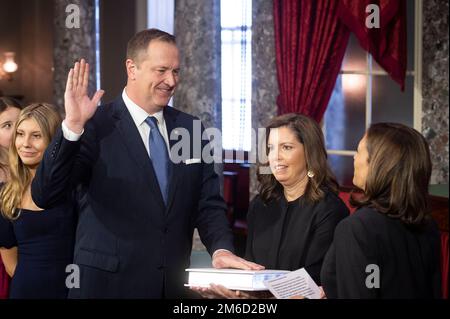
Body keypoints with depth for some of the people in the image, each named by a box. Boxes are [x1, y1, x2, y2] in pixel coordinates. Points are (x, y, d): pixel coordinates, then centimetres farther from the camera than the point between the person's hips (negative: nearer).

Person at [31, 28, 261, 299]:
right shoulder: (96, 127, -9)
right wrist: (72, 127, -27)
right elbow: (44, 195, -16)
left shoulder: (191, 128, 6)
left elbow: (208, 203, 7)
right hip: (108, 284, -4)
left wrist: (221, 248, -12)